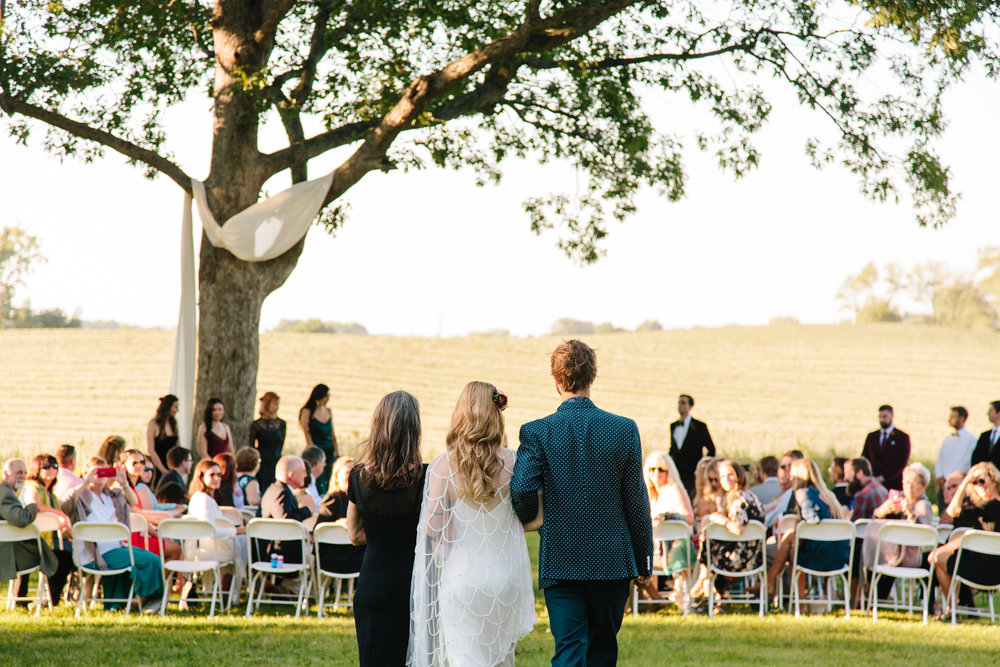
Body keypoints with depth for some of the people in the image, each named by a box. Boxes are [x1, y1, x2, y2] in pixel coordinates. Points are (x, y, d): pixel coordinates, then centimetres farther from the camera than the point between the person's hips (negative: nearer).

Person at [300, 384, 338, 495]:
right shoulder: (307, 411, -3)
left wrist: (336, 455, 10)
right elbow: (306, 433, -7)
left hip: (329, 451, 6)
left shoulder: (328, 411, 13)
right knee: (319, 484, -13)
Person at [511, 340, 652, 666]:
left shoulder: (537, 432, -8)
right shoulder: (625, 429, -3)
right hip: (613, 561, 2)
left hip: (560, 561, -2)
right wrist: (643, 562, 9)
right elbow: (636, 501, 0)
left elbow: (521, 488, -18)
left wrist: (528, 518, 6)